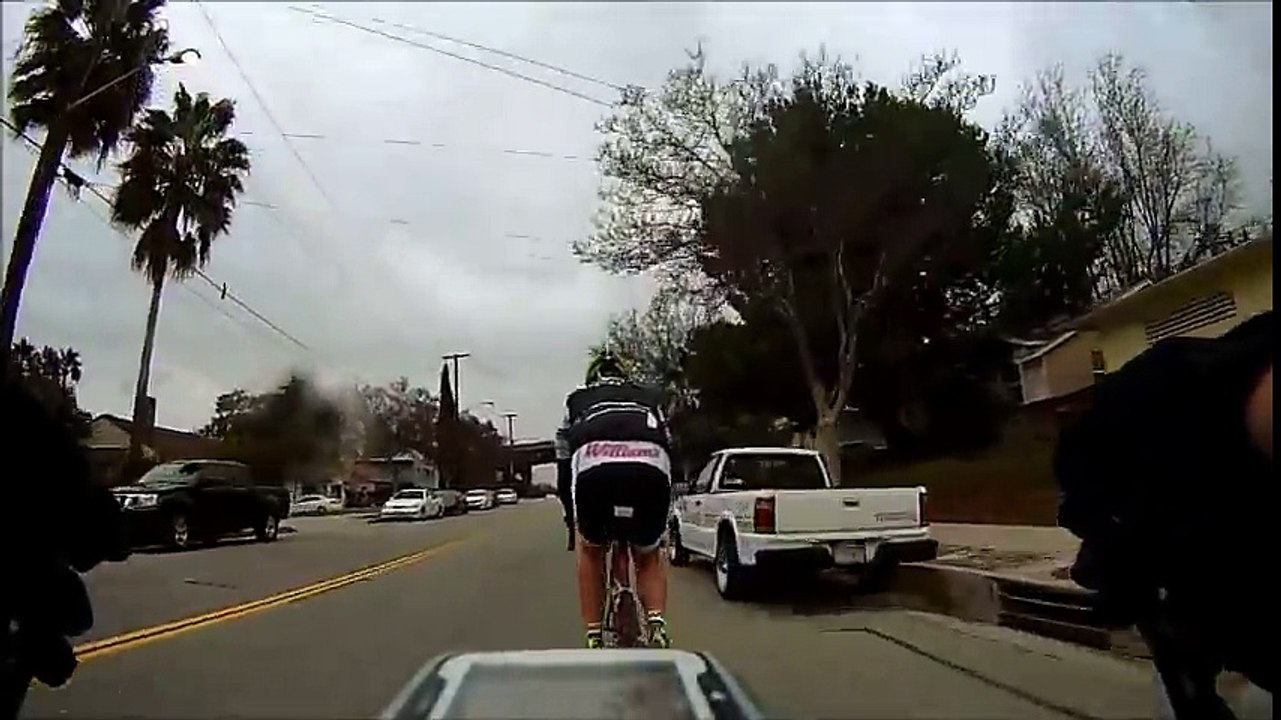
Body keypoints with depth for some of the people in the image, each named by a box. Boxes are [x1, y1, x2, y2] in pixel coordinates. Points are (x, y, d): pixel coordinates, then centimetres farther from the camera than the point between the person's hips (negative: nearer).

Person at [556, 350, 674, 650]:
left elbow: (563, 467, 36)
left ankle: (594, 640, 22)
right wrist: (665, 514, 50)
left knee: (590, 551, 29)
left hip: (593, 468, -1)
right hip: (651, 471, 1)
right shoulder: (650, 399, 39)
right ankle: (656, 626, 6)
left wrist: (572, 521, 46)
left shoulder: (577, 401, 36)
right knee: (649, 557, 28)